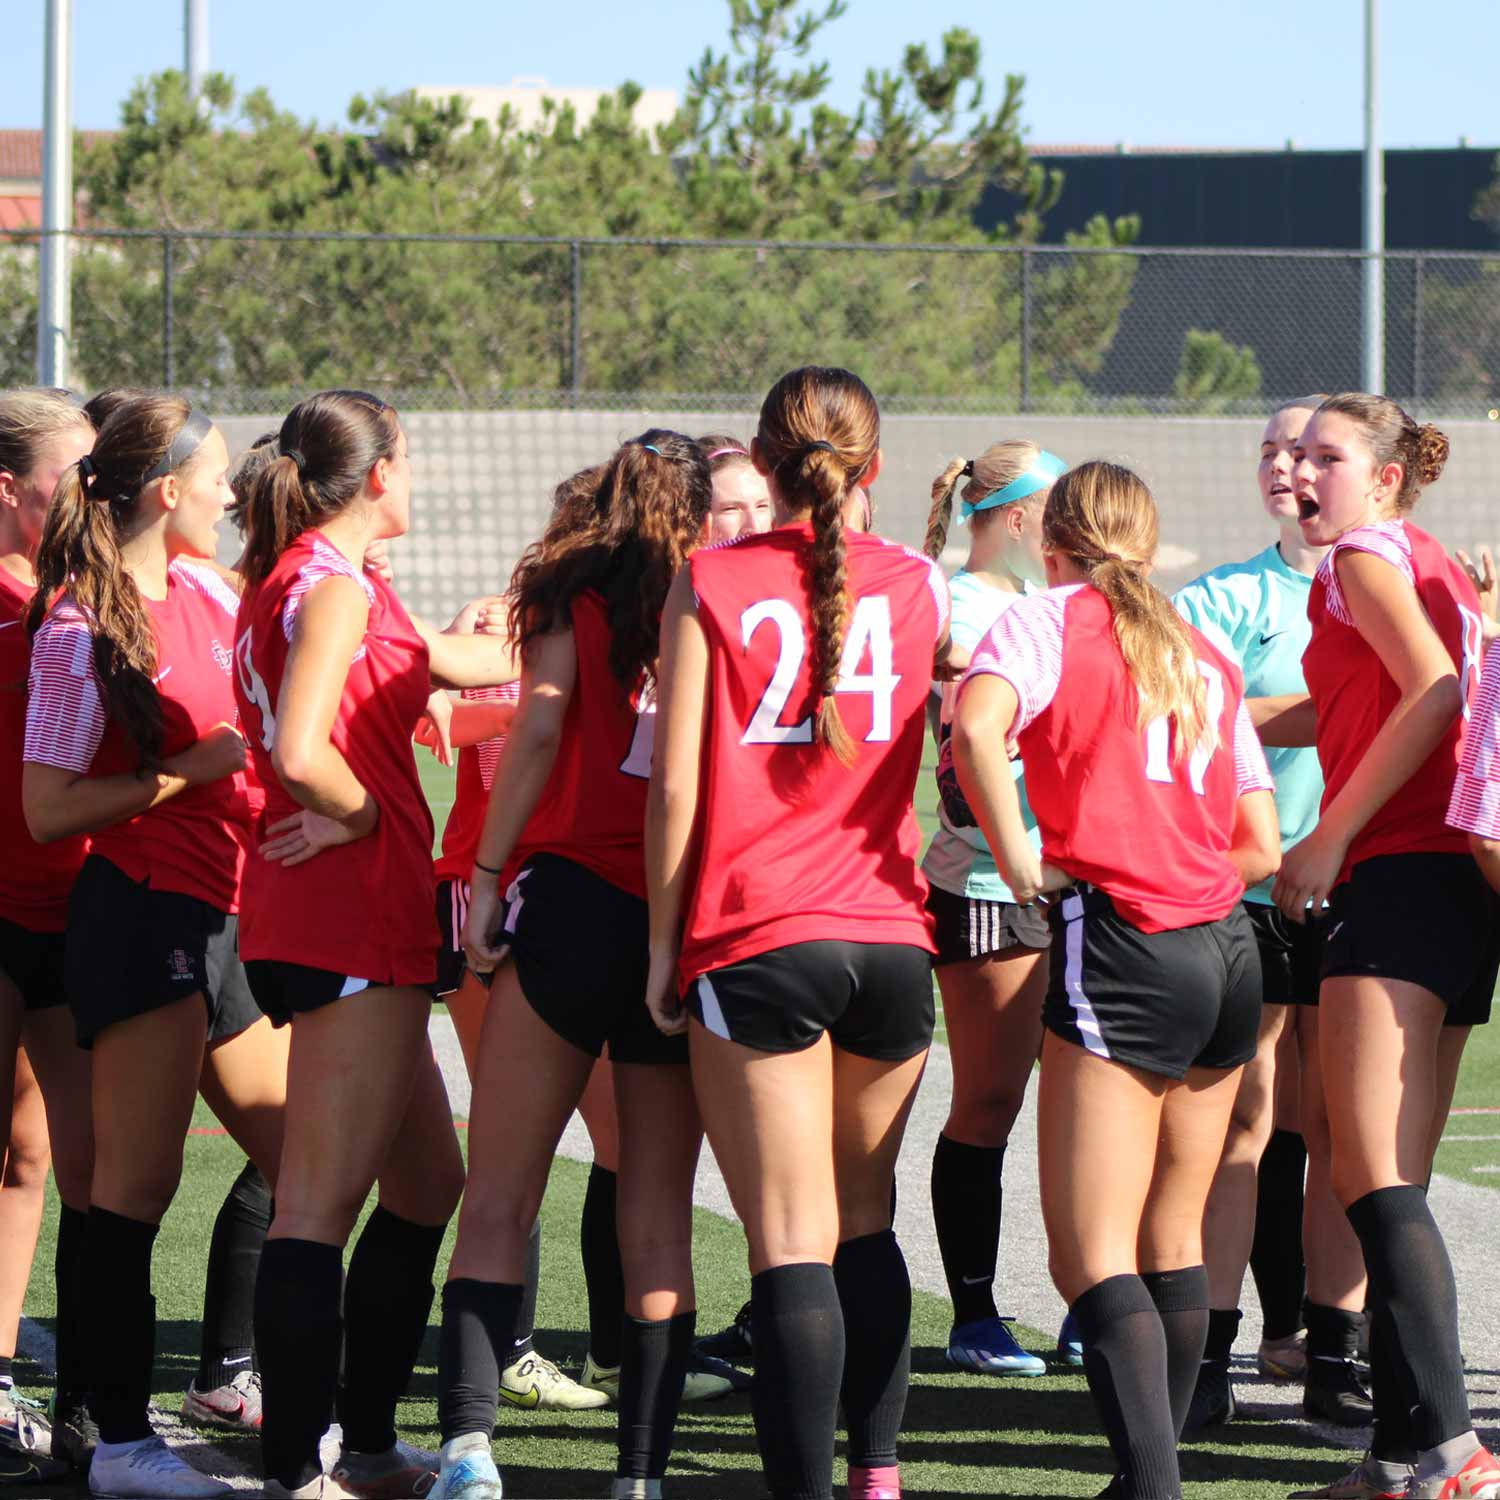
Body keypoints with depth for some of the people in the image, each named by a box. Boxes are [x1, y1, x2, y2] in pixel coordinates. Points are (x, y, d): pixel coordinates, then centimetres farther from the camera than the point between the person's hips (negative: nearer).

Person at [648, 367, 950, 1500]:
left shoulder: (710, 583, -1)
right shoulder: (919, 587, 7)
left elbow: (675, 786, -3)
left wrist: (663, 941, 2)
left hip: (755, 942, -3)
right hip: (891, 939, 3)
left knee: (791, 1238, -6)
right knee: (865, 1216, 19)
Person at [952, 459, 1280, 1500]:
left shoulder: (1046, 622, 2)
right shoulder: (1204, 657, 19)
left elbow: (978, 725, -20)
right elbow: (1261, 848, 16)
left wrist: (1021, 860, -12)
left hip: (1121, 948, -6)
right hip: (1227, 948, 6)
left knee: (1093, 1254, -9)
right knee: (1173, 1240, 16)